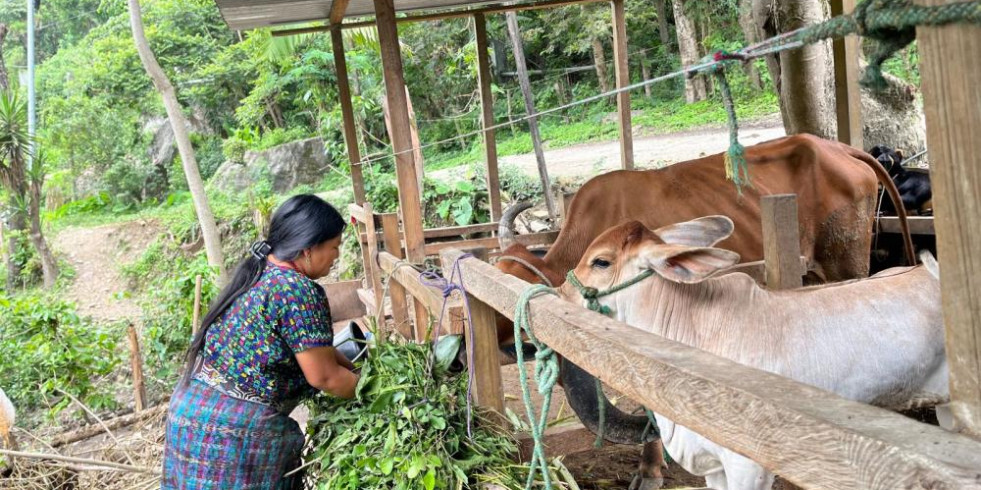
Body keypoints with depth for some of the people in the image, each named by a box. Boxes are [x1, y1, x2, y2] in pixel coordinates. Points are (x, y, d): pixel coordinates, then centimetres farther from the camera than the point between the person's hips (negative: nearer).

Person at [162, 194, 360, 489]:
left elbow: (307, 346, 18)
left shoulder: (258, 271, 8)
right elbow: (323, 376, -14)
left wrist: (353, 368, 17)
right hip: (235, 427, -9)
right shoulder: (299, 291, -20)